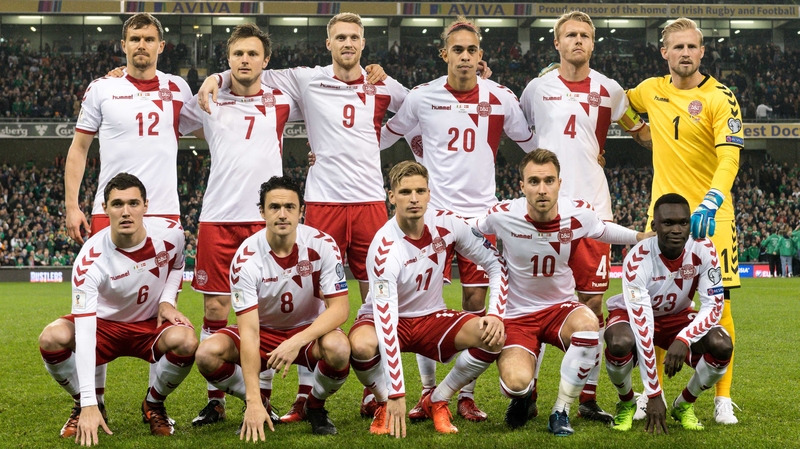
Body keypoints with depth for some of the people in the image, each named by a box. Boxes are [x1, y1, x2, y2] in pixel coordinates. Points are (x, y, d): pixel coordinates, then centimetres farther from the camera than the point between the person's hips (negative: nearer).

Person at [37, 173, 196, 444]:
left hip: (152, 325, 2)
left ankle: (154, 404, -1)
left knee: (185, 340, -33)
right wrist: (89, 404, -41)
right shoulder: (90, 259, -28)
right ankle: (83, 405, -1)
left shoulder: (170, 232, -18)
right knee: (52, 338, -31)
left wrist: (167, 300, -13)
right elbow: (84, 332, -35)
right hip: (104, 324, -1)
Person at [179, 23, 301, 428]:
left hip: (266, 219, 0)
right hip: (217, 218, 1)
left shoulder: (282, 103, 7)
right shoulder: (208, 103, 9)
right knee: (214, 309, 1)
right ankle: (215, 400, 12)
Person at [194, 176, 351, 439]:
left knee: (338, 348, -35)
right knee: (208, 353, -26)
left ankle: (316, 406, -1)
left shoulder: (322, 245, -19)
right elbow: (249, 330, -27)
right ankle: (260, 405, 3)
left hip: (309, 330, 0)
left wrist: (297, 341, -38)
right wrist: (253, 401, -34)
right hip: (263, 331, 1)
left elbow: (340, 307, -21)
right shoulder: (246, 257, -22)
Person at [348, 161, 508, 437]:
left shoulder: (447, 224, -14)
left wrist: (496, 315, -18)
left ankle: (437, 402, 0)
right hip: (390, 319, -4)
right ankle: (384, 404, -5)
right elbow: (386, 320, -34)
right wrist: (396, 394, -39)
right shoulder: (385, 248, -28)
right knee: (361, 345, -38)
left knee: (494, 338, -22)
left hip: (432, 317, 4)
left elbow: (496, 264, -2)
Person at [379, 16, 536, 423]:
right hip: (433, 211, -1)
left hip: (480, 212, 1)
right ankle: (428, 392, 12)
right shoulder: (422, 97, 0)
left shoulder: (500, 99, 1)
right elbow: (381, 137, 12)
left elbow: (533, 144, 15)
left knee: (476, 302, 2)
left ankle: (466, 395, 12)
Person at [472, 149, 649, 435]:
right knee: (516, 384, -28)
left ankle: (561, 412, -14)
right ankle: (524, 400, 16)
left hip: (561, 307, 2)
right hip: (517, 314, -1)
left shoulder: (579, 213, -12)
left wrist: (644, 237, 12)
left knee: (588, 324, -36)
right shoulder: (503, 216, -16)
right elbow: (468, 232, 9)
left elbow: (601, 230, 14)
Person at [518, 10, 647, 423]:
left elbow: (639, 130, 23)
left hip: (592, 206, 1)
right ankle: (527, 393, 9)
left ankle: (588, 397, 10)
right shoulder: (538, 88, 6)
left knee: (592, 302, 2)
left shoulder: (608, 91, 8)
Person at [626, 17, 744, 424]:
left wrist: (711, 203, -32)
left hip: (710, 216, -4)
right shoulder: (652, 90, 7)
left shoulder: (720, 98, -8)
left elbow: (729, 158, -19)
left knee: (718, 304, -4)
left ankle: (723, 398, 6)